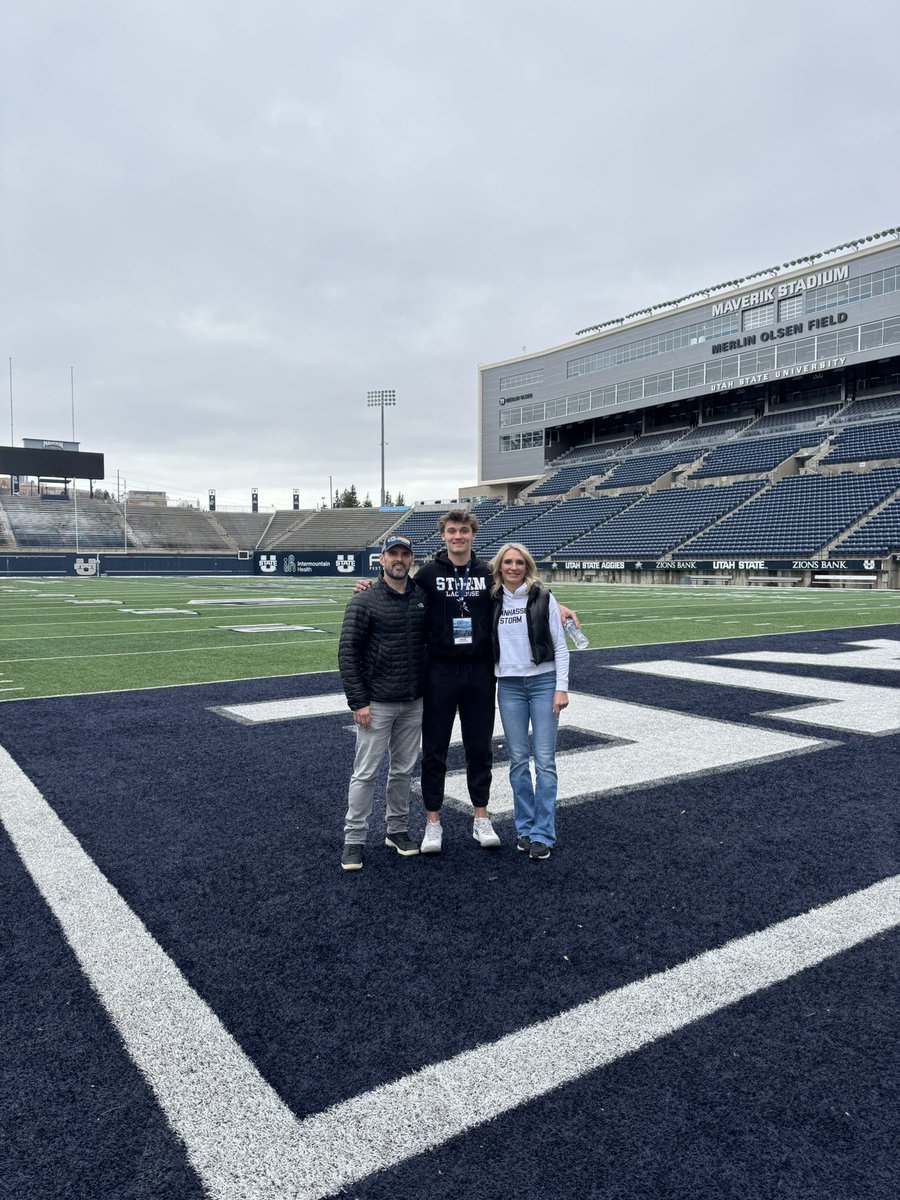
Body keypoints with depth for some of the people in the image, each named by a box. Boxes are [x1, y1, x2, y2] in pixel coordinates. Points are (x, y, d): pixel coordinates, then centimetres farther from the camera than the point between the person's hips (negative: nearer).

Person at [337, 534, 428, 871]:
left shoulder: (423, 597, 5)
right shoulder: (364, 601, -8)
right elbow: (348, 653, -9)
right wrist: (358, 702, -14)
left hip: (413, 703, 5)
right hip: (377, 704, -4)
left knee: (403, 770, 14)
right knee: (366, 772, 1)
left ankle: (397, 829, 29)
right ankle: (354, 839, 12)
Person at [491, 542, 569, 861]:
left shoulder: (543, 598, -1)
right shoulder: (492, 601, 6)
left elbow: (560, 645, -2)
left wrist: (561, 688, -7)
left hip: (543, 682, -2)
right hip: (509, 687, 3)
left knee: (544, 761, -2)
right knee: (518, 761, 7)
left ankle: (543, 834, 6)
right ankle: (525, 828, 19)